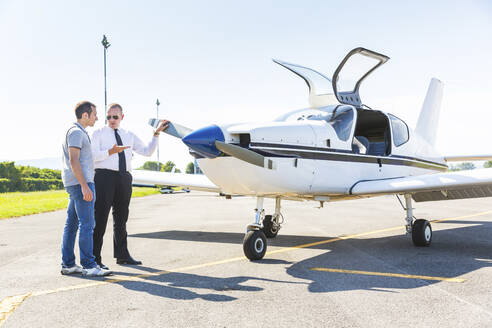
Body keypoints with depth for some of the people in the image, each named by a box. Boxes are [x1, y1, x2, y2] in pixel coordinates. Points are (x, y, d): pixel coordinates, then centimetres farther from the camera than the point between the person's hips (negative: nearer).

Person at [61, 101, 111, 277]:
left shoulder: (80, 132, 21)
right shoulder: (76, 132, -10)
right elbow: (73, 161, -19)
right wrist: (85, 186, -24)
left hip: (76, 184, 11)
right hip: (80, 182, -11)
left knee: (72, 224, 9)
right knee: (86, 224, -10)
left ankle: (67, 264, 13)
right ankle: (89, 265, -9)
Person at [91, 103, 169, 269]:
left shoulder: (129, 136, 18)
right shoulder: (99, 134, 5)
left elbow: (147, 151, 16)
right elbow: (93, 156, -9)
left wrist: (157, 133, 9)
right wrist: (111, 152, -25)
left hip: (124, 178, 5)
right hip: (105, 176, -5)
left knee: (121, 217, 12)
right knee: (100, 218, -6)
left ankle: (122, 255, 22)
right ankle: (95, 258, -1)